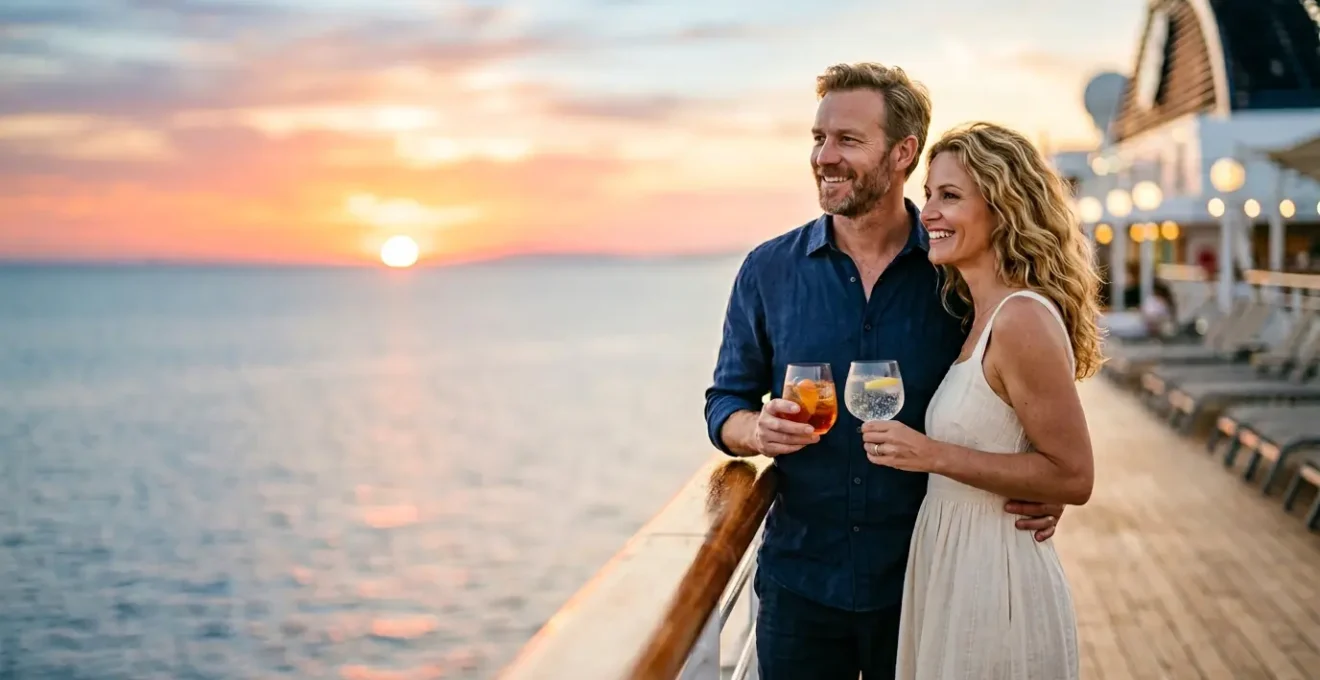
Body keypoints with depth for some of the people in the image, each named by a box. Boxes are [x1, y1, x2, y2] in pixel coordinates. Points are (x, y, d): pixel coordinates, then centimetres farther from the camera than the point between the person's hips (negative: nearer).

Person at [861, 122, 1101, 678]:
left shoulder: (1024, 319, -20)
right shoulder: (982, 314, 7)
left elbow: (1073, 477, -20)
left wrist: (934, 455, -22)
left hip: (994, 578, -9)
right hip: (948, 569, 9)